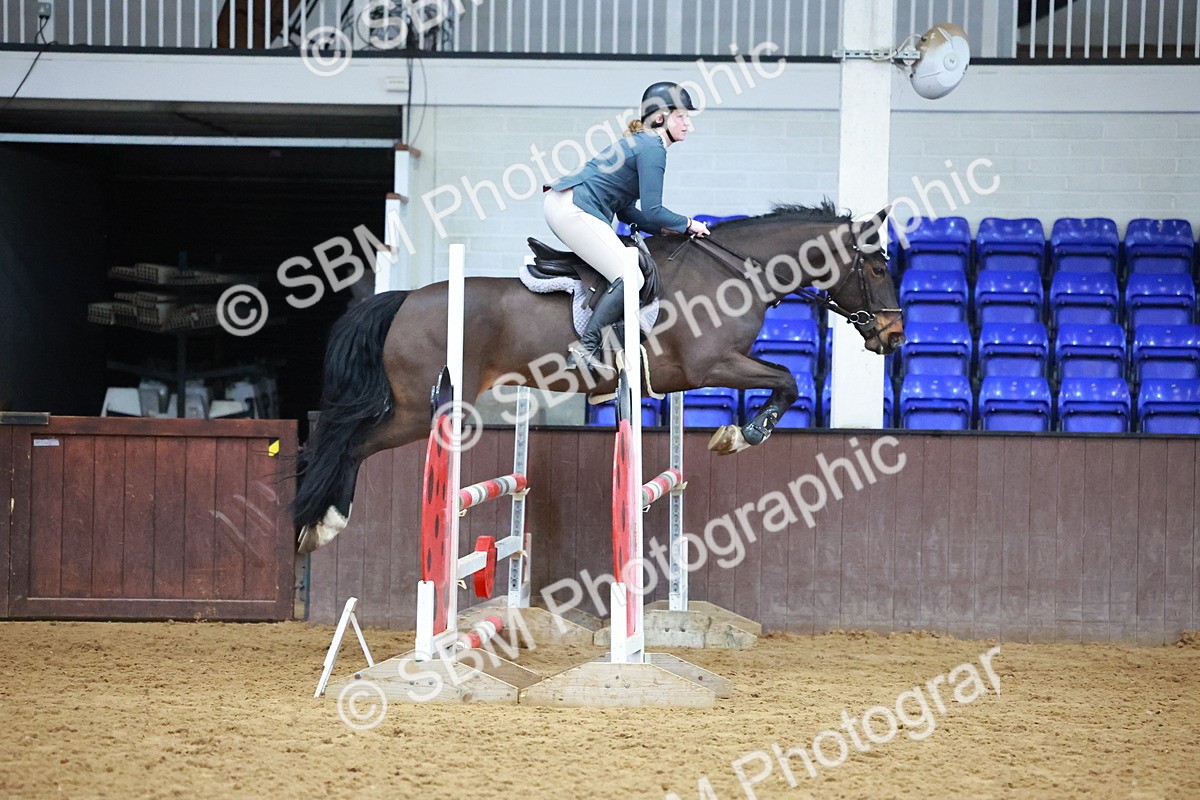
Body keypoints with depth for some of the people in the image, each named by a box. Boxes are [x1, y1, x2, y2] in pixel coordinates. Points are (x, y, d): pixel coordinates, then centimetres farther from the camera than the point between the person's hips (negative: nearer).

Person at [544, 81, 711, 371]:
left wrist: (666, 229, 13)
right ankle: (585, 349, -18)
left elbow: (626, 210, 23)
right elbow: (651, 211, -15)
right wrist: (687, 224, 1)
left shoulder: (643, 142, 23)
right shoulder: (652, 148, -9)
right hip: (574, 210, -11)